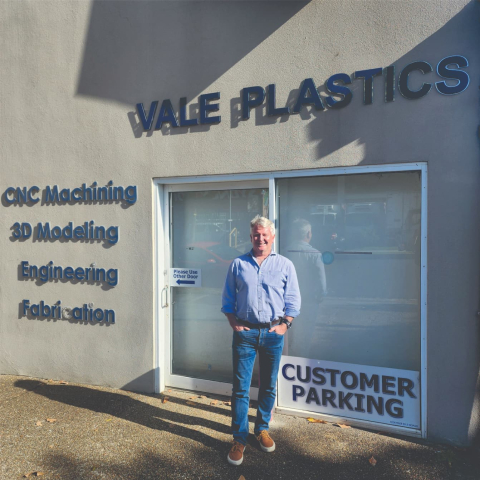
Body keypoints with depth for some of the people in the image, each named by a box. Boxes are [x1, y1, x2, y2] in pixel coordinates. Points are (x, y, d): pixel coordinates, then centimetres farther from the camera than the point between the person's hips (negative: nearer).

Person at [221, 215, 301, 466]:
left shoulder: (285, 265, 3)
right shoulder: (238, 264, 4)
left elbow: (293, 301, 5)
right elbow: (228, 299, 9)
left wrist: (284, 323, -6)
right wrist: (234, 323, -2)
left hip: (273, 333, 1)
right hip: (245, 332, 0)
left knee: (269, 386, 13)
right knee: (240, 388, 2)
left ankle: (262, 429, 33)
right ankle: (239, 439, 15)